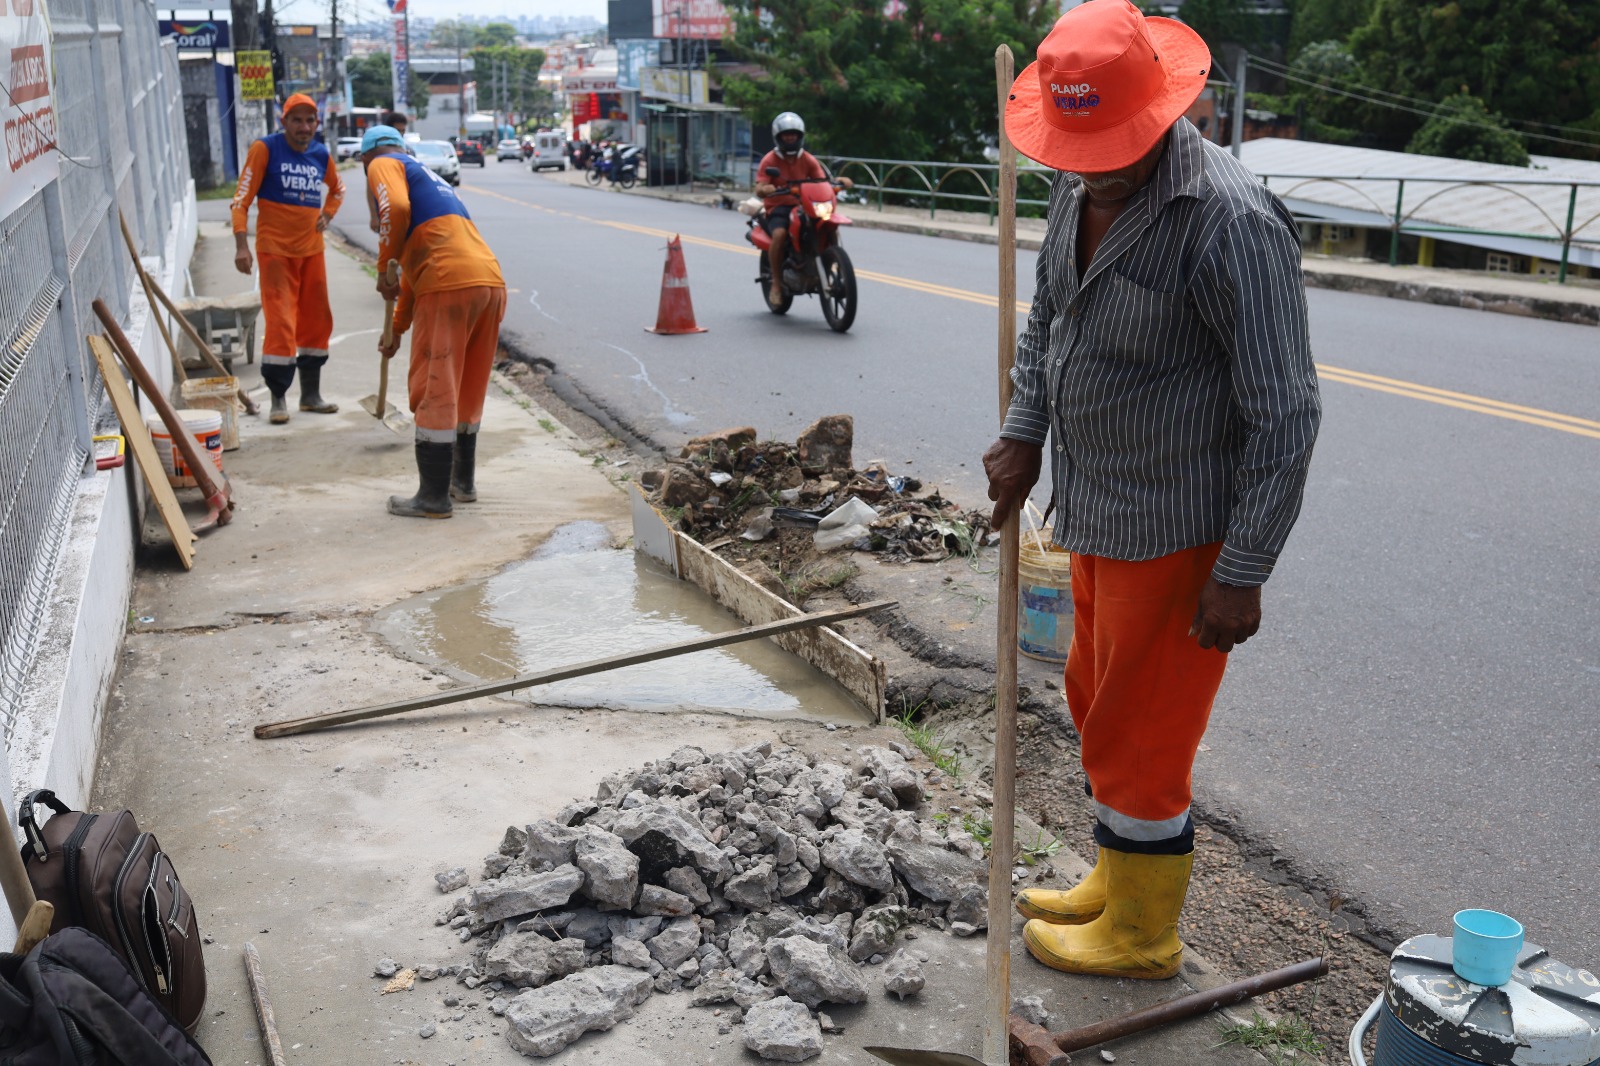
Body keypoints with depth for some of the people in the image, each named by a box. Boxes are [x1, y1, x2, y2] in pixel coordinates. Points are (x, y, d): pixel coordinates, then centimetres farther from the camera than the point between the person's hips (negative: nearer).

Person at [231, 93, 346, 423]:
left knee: (317, 321, 9)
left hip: (312, 249, 5)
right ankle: (278, 398, -1)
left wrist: (327, 214, 9)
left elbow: (338, 188, 27)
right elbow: (242, 198, -10)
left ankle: (311, 394, 21)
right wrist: (241, 244, -18)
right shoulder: (265, 149, -7)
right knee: (280, 322, -9)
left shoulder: (321, 155, 6)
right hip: (275, 248, -5)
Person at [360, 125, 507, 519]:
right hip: (491, 281, 8)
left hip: (450, 285, -8)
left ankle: (433, 497, 3)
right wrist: (398, 329, 44)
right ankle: (463, 481, 30)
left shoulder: (383, 166, 10)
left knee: (434, 391, -1)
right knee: (468, 389, 20)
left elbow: (396, 209, -15)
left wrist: (383, 269, -3)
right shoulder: (427, 177, 35)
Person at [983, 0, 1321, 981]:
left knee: (1138, 738, 5)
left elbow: (1284, 415, -23)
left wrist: (1242, 573, -21)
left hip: (1177, 529, -9)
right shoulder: (1082, 189, 2)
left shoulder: (1231, 221, -25)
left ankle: (1141, 936, 26)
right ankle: (1117, 884, 43)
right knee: (1100, 707, 22)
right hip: (1098, 513, 9)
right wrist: (1024, 433, 8)